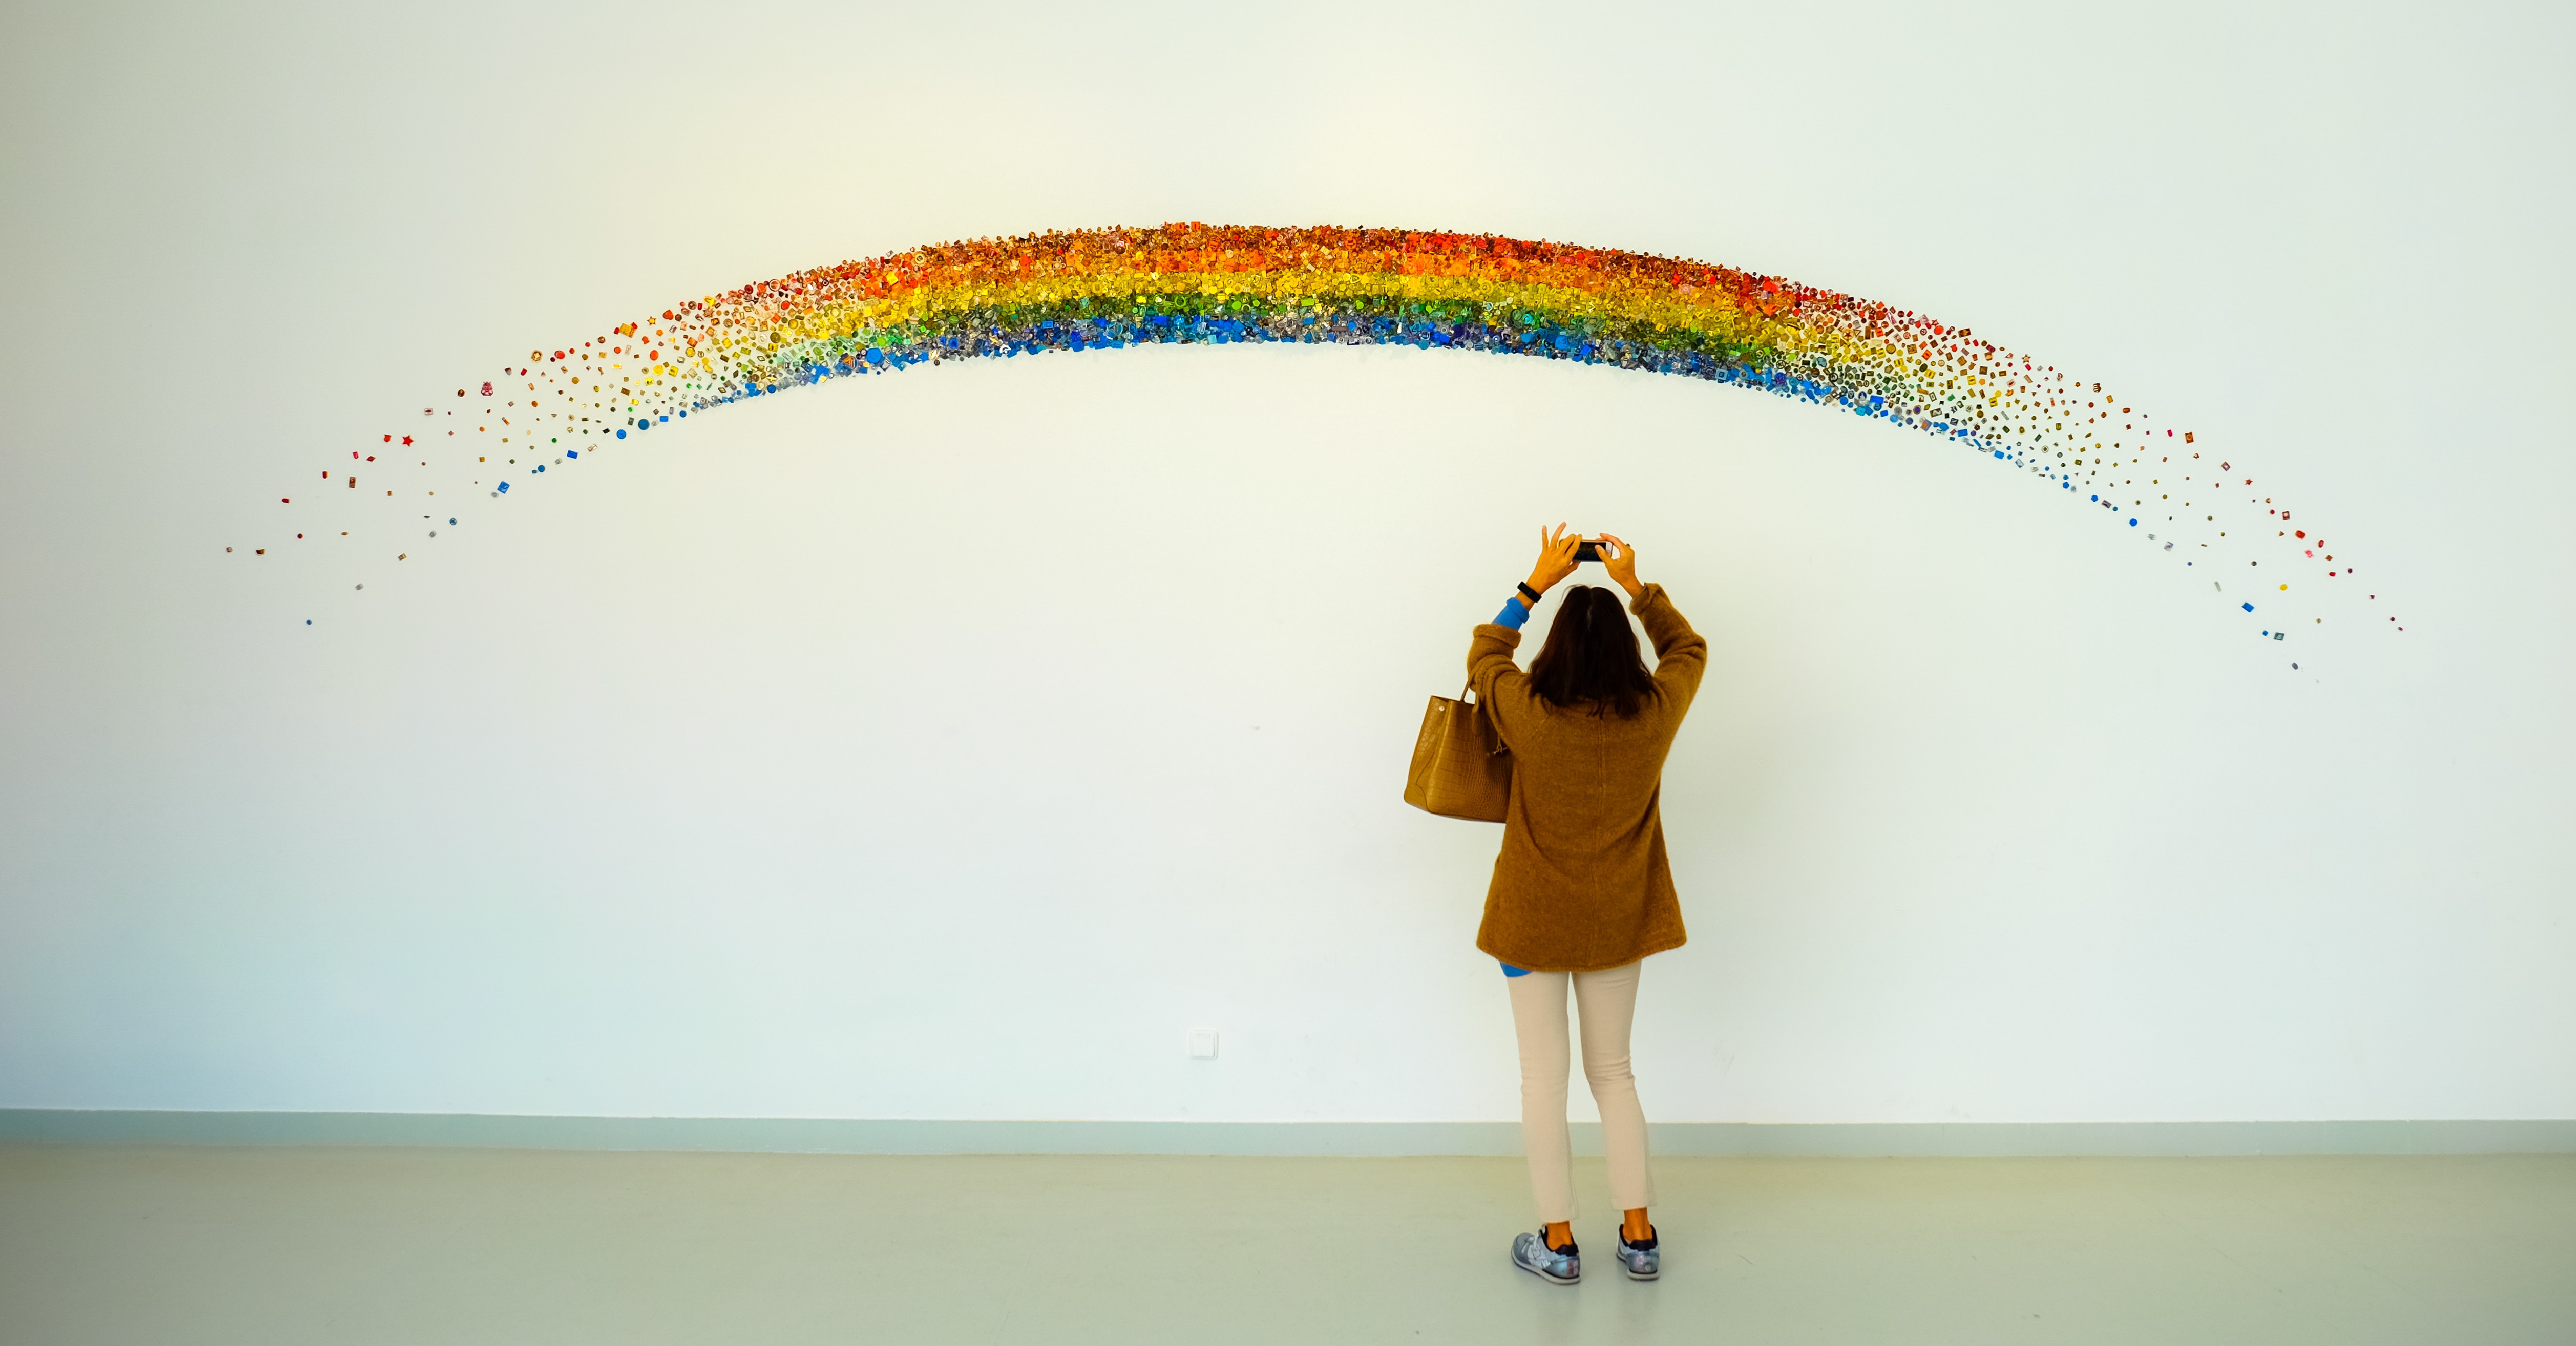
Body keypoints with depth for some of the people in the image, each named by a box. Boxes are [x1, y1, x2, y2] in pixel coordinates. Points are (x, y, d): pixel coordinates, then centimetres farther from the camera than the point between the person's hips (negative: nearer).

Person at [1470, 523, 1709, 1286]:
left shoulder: (1529, 715, -18)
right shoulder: (1654, 714, -12)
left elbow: (1484, 654, 4)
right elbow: (1688, 649, 11)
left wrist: (1535, 585, 8)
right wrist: (1636, 587, 12)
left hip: (1534, 918, -3)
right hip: (1617, 919, 3)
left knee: (1544, 1078, 7)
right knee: (1614, 1073, 16)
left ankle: (1558, 1243, 12)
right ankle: (1638, 1236, 19)